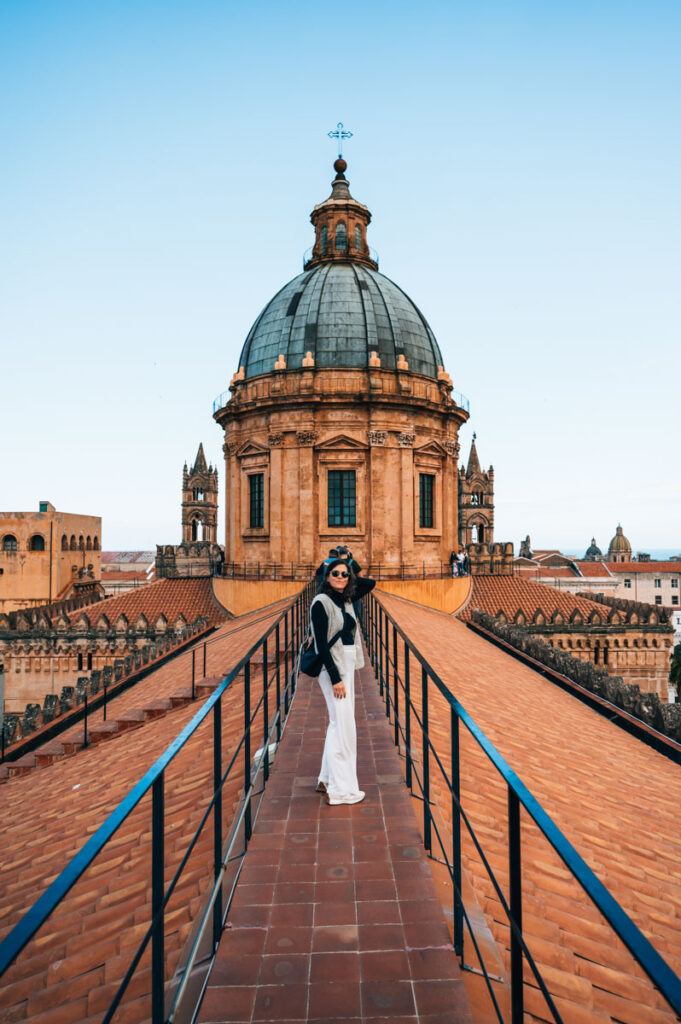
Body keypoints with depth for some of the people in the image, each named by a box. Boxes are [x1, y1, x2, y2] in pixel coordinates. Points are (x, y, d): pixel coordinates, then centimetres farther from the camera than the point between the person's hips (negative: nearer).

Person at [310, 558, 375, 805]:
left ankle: (327, 780, 26)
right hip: (333, 668, -9)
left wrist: (350, 577, 9)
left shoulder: (345, 600, 7)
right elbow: (322, 644, -18)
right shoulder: (321, 602, -14)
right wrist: (335, 678, -20)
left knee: (338, 724, 15)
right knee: (343, 726, -6)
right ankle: (340, 789, 2)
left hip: (346, 666, 9)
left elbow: (370, 584, 21)